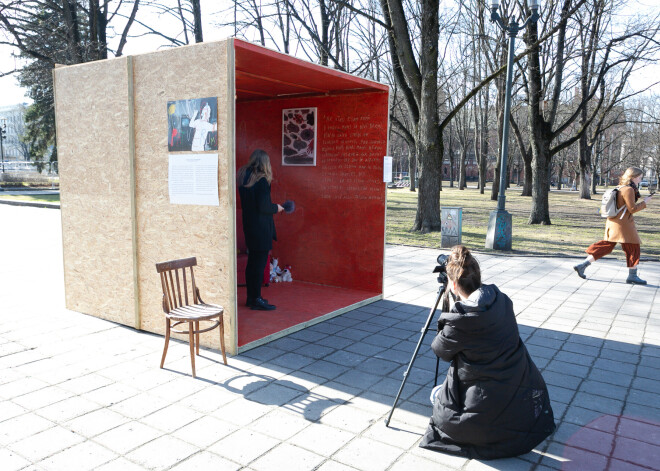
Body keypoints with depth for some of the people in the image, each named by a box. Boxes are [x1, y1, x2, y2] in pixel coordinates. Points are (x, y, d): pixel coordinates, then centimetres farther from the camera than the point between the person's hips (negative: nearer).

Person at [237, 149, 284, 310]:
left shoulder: (243, 178, 8)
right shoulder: (261, 181, -16)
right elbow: (263, 207, -20)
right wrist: (276, 208, -3)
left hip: (248, 225, 8)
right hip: (261, 228, -8)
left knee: (252, 261, 15)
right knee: (260, 262, -2)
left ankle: (251, 297, 23)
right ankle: (256, 300, 4)